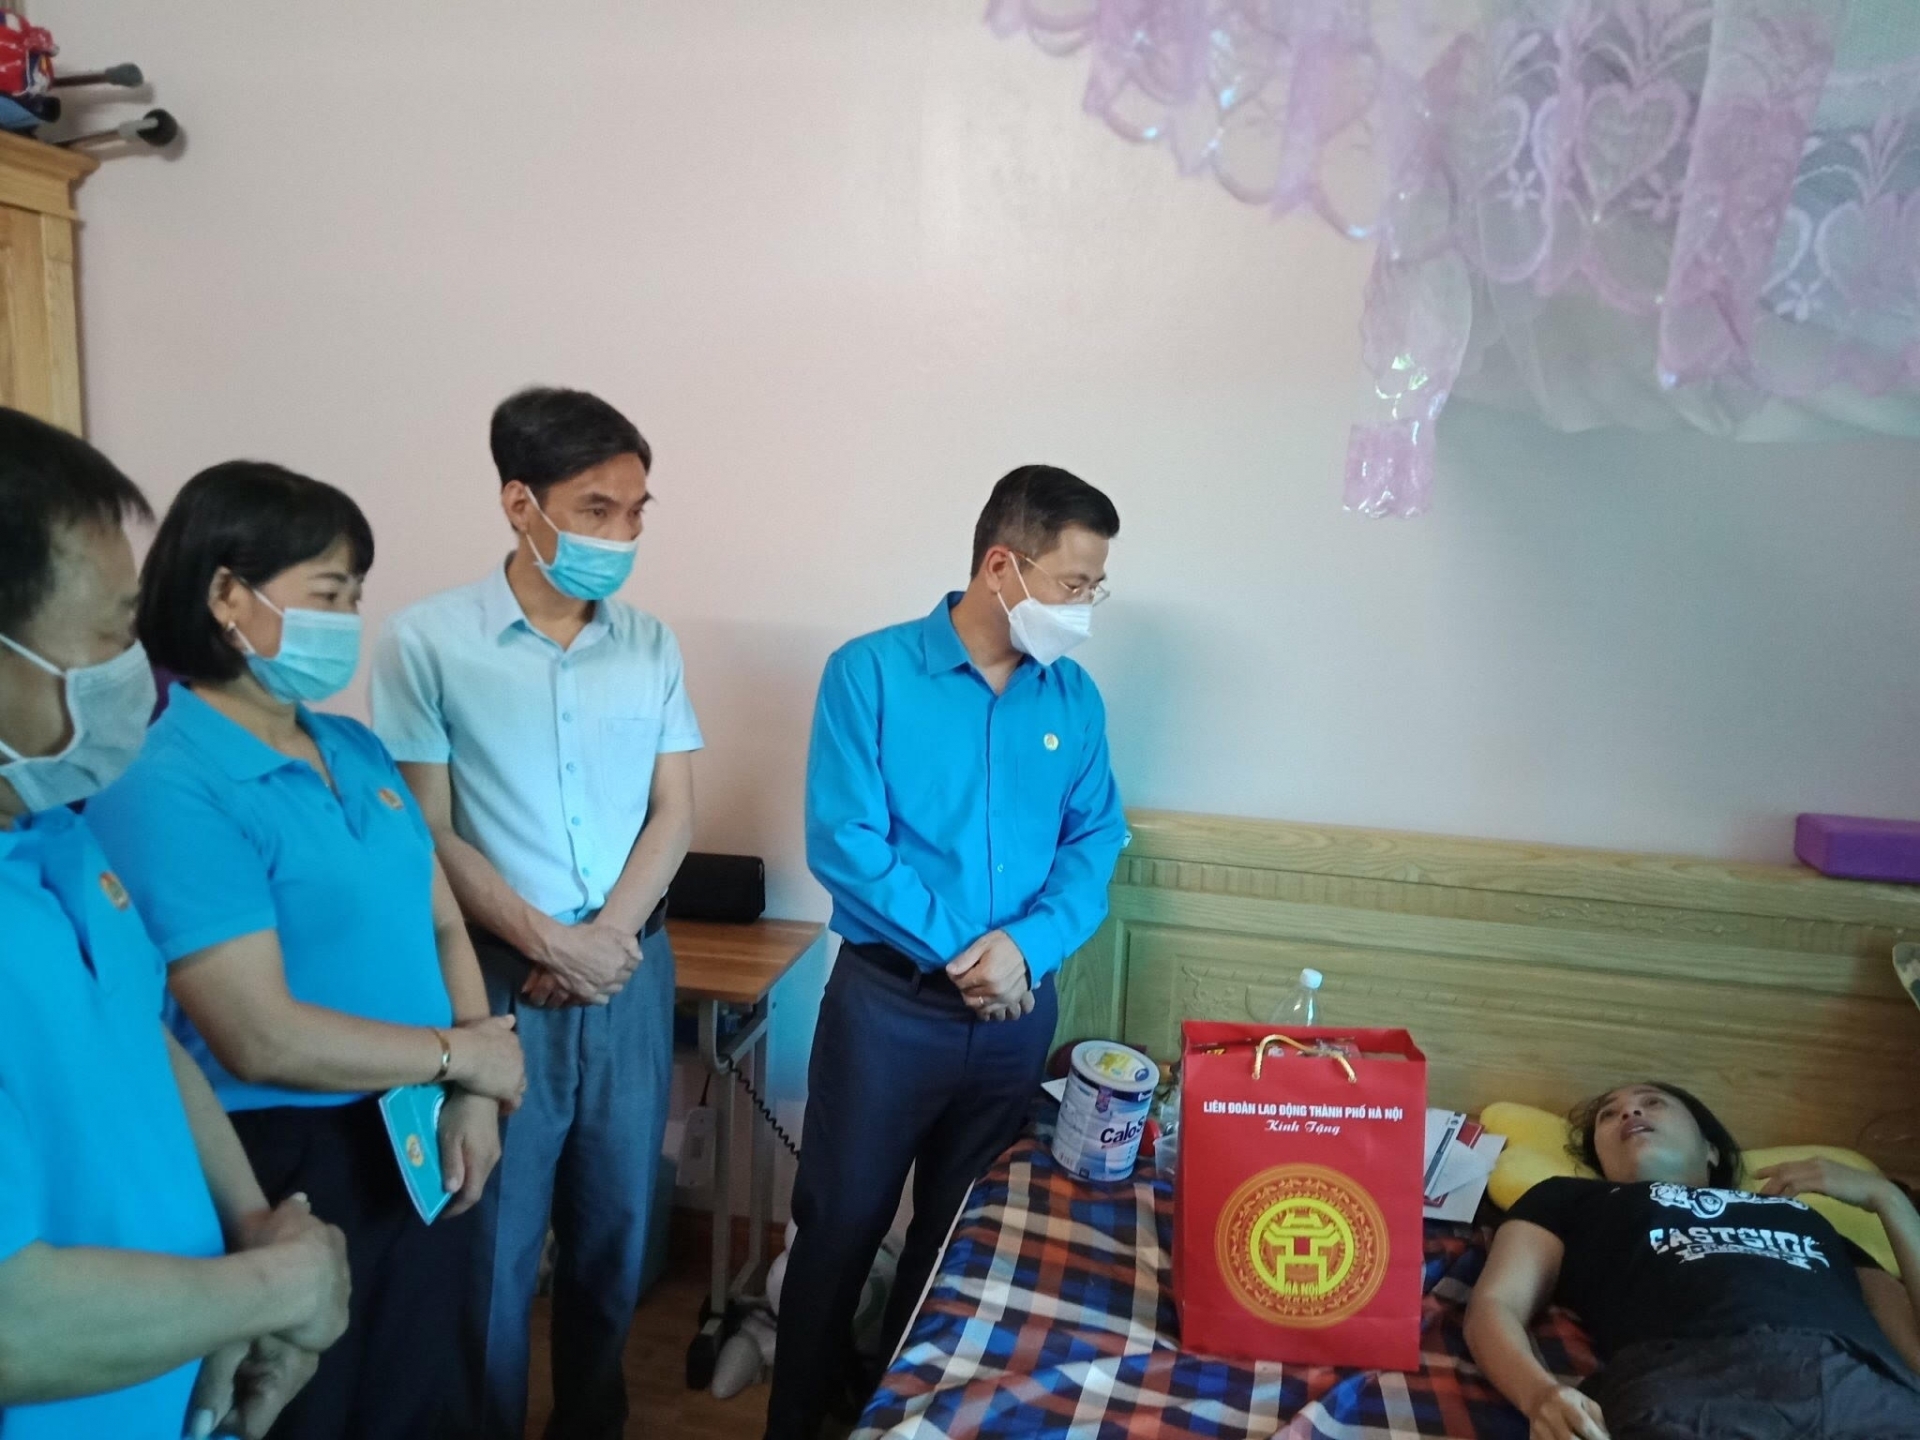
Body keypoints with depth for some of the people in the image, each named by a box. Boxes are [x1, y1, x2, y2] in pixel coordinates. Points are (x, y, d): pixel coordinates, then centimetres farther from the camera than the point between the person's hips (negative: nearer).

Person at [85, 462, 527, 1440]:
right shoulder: (166, 791, -20)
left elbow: (442, 925, 7)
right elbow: (262, 1039, -24)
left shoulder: (356, 748, 4)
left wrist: (472, 1095, -6)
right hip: (292, 1165, -7)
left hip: (421, 1143, 7)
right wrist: (462, 1055, -13)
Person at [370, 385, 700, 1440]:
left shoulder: (650, 646, 3)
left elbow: (673, 810, 4)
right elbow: (426, 833, -9)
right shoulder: (429, 642, -9)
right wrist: (548, 945, -13)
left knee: (615, 1225, 17)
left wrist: (608, 936, -9)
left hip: (631, 972, 4)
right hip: (498, 979, -3)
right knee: (492, 1241, 10)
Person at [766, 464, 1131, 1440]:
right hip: (888, 1002, -4)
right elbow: (841, 841, -16)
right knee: (841, 1222, 10)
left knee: (964, 1227, 19)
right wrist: (955, 951, -17)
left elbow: (1096, 839, 2)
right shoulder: (870, 672, -11)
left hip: (1019, 1011, 4)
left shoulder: (1074, 698, 3)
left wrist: (1029, 944, -16)